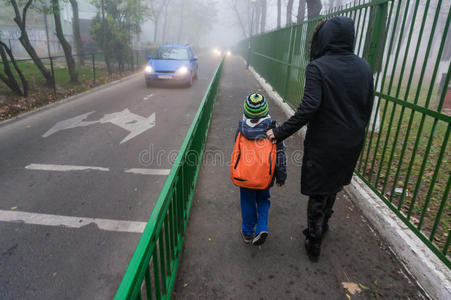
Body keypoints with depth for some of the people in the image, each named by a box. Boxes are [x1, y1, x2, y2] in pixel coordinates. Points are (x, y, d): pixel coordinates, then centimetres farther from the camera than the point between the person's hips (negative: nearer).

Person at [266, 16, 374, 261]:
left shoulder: (318, 67, -17)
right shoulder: (364, 68, 2)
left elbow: (308, 108, -27)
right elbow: (367, 109, 7)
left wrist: (279, 133, -21)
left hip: (322, 144, -6)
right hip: (351, 144, 6)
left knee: (318, 194, 10)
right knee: (333, 187, 25)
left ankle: (314, 243, 25)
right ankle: (322, 225, 47)